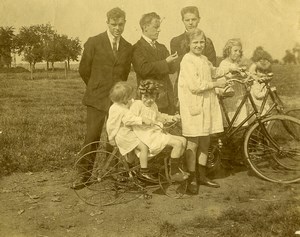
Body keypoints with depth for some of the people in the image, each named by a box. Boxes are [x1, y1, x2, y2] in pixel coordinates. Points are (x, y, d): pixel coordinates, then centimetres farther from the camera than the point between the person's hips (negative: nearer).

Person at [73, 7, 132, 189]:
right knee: (92, 137, -5)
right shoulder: (94, 43, -2)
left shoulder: (128, 48, 10)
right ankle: (84, 174, 6)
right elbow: (84, 70, 4)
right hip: (97, 99, -3)